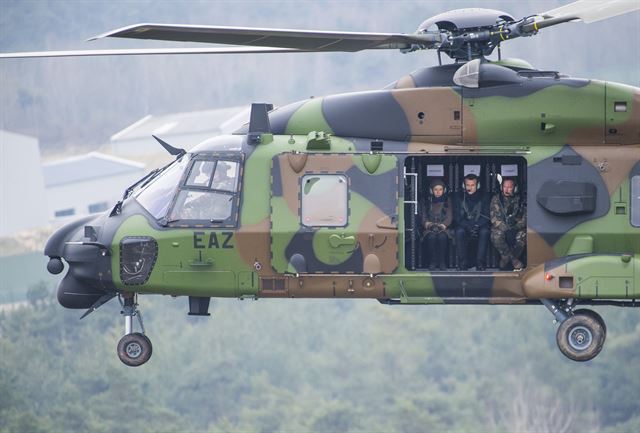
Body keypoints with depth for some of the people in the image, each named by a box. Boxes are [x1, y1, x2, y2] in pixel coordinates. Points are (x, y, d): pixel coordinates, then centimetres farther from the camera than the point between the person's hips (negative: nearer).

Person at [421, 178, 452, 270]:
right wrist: (427, 224, -17)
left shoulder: (447, 201, 13)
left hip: (443, 228, -1)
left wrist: (442, 225, -18)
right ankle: (433, 262, -24)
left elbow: (449, 217, 3)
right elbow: (424, 217, 8)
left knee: (442, 236, -36)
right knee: (431, 236, -35)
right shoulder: (427, 202, 15)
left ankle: (442, 262, -27)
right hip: (430, 229, 1)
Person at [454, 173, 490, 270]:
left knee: (484, 231, -34)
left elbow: (486, 216, -3)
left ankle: (480, 263, -33)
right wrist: (469, 226, -17)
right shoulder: (460, 198, 5)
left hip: (480, 226, 0)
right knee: (459, 231, -33)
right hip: (464, 225, 1)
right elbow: (457, 217, -1)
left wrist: (476, 225, -20)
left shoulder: (483, 198, 4)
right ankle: (463, 263, -31)